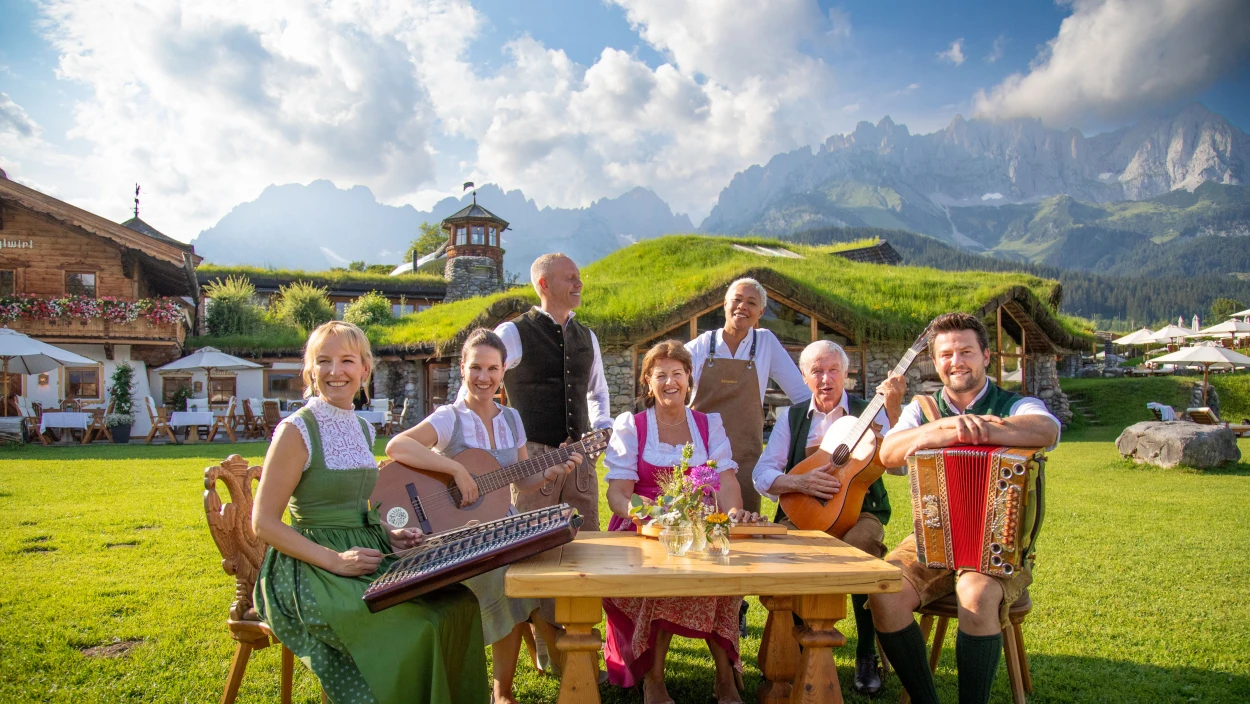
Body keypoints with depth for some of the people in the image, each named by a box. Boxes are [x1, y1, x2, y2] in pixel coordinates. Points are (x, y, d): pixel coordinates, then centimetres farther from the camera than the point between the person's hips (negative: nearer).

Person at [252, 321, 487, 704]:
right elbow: (264, 523, -11)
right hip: (315, 569, -6)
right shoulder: (297, 431, -9)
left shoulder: (361, 428, 12)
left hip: (367, 555, 7)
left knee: (458, 603, -15)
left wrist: (389, 536, 5)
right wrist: (334, 560, -19)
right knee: (414, 627, -27)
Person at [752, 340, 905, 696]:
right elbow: (762, 474, 1)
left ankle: (867, 655, -11)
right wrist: (801, 483, -18)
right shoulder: (791, 417, 10)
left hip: (858, 511, -2)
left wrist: (893, 409, -28)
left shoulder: (869, 412, 3)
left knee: (861, 545, -34)